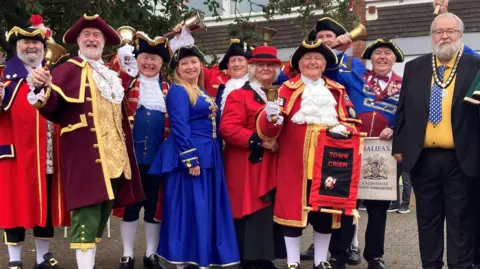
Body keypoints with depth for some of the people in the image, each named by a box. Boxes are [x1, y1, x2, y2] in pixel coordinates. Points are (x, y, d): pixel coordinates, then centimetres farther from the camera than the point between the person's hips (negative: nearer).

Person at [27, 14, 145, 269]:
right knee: (87, 213, -11)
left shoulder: (110, 75, 19)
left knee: (102, 212, 14)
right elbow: (51, 107, -19)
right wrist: (43, 88, -39)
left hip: (113, 155, 8)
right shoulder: (67, 70, -3)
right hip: (84, 155, -7)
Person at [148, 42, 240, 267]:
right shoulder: (177, 91, -7)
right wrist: (190, 159, -23)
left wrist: (216, 154, 14)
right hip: (190, 156, -9)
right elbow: (179, 127, -16)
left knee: (207, 209, 10)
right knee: (189, 209, -6)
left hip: (209, 156, 9)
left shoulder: (203, 92, 19)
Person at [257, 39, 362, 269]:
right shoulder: (288, 89, 1)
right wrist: (270, 116, -32)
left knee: (325, 212, 9)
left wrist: (343, 129, -13)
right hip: (295, 162, -3)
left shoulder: (337, 91, 11)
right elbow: (271, 130, -9)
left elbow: (353, 123, 9)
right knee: (292, 209, 1)